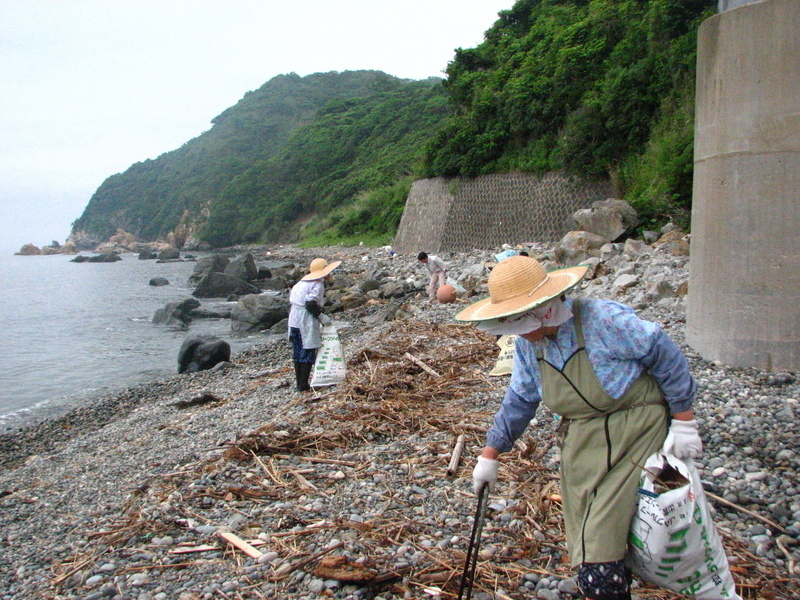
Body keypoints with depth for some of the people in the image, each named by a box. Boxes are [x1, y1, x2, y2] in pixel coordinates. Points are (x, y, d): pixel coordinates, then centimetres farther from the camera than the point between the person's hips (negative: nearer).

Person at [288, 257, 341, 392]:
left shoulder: (303, 281, 14)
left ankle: (300, 384, 22)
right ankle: (303, 385, 2)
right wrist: (321, 317, -11)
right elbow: (311, 304, -22)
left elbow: (291, 297, 13)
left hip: (294, 318, 9)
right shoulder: (317, 284, -11)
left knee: (297, 352, 14)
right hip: (306, 321, -8)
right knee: (308, 352, 0)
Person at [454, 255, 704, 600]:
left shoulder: (603, 319, -21)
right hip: (579, 446, 6)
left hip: (633, 437, -6)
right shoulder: (528, 344, 0)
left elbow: (666, 356, -11)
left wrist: (683, 423, -8)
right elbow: (519, 400, 12)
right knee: (586, 546, 7)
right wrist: (490, 455, 15)